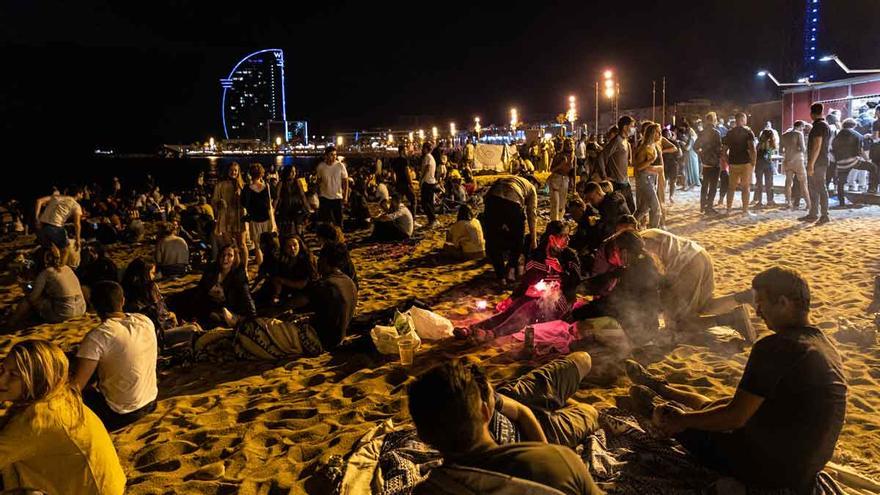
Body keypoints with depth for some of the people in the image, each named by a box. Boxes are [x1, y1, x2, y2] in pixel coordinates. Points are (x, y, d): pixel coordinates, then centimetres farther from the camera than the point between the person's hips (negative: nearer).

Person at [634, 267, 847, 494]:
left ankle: (657, 405, 47)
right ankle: (658, 387, 51)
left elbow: (735, 417, -23)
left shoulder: (775, 347, -27)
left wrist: (682, 419, -7)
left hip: (772, 470, -8)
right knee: (711, 407, 27)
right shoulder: (825, 344, 2)